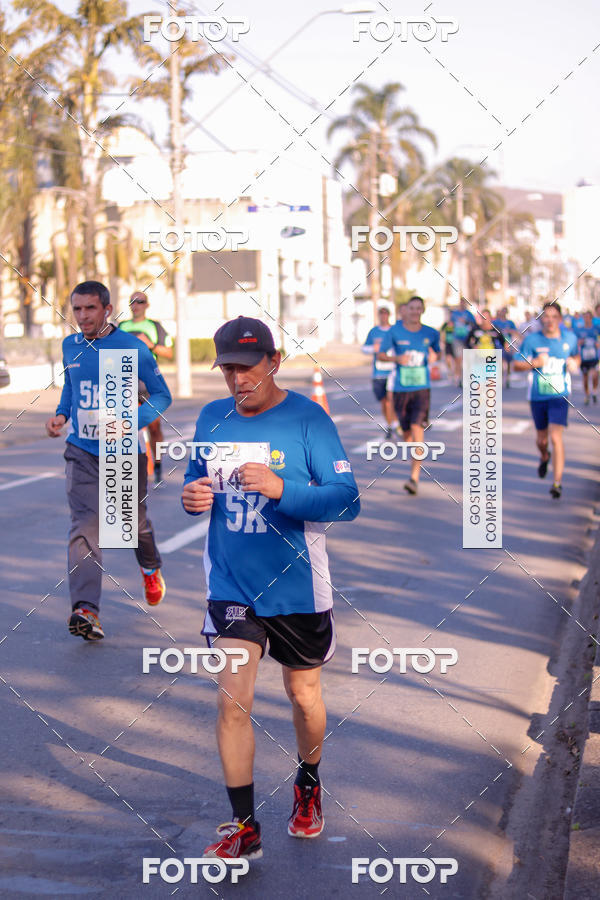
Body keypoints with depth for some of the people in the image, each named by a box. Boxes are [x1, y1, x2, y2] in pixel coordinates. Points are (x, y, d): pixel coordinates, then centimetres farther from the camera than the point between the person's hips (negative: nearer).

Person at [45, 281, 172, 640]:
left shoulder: (132, 348, -9)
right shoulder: (70, 347, 6)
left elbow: (162, 395, -7)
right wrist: (61, 415, 3)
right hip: (82, 452, 2)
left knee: (135, 523, 16)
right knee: (85, 526, -13)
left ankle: (151, 569, 50)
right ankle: (86, 611, -23)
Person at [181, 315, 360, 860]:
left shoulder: (308, 419, -12)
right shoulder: (212, 419, 2)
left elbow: (347, 500, -17)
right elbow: (197, 481, 16)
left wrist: (280, 488, -32)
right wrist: (192, 496, -8)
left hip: (297, 587, -2)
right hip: (231, 585, 2)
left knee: (304, 695, 15)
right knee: (233, 701, -7)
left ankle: (308, 788, 43)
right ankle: (244, 827, 4)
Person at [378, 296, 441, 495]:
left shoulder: (431, 334, 3)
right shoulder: (395, 331, 0)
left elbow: (437, 352, 20)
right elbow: (381, 354, 5)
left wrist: (434, 356, -4)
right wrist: (397, 358, -15)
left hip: (422, 388, -1)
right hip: (401, 389, 1)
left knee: (417, 428, -16)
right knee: (406, 432, 8)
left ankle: (414, 478, -17)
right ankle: (415, 461, 39)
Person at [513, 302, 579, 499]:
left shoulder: (569, 338, 2)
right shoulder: (532, 339, -4)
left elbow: (575, 356, 21)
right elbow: (517, 364, 0)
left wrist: (574, 363, -2)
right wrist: (534, 363, -19)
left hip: (559, 395, -1)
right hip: (538, 395, 1)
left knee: (555, 437, -15)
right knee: (541, 439, 14)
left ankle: (557, 482, -12)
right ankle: (544, 457, 51)